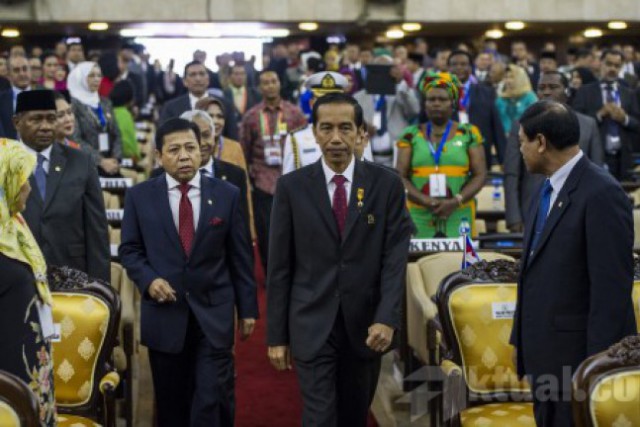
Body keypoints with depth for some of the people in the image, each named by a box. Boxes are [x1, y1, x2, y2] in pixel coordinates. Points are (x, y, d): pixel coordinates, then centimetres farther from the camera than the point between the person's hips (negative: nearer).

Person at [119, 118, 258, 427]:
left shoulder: (227, 194, 2)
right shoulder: (140, 196, 1)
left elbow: (240, 257, 4)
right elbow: (129, 250, 7)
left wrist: (248, 309, 4)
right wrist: (148, 279, -12)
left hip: (214, 314, -1)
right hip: (164, 316, 1)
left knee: (213, 400, -4)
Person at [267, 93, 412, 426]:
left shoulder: (387, 184, 0)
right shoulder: (292, 186, -1)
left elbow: (395, 257, -4)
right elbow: (279, 266, 1)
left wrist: (387, 318, -16)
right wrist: (276, 335, -1)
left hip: (366, 325, 2)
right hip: (312, 326, -1)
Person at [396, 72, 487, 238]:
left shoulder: (469, 134, 9)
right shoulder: (411, 135, 10)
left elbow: (480, 175, 4)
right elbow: (401, 177, 4)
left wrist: (456, 201, -10)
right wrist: (426, 201, -11)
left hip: (459, 215, 0)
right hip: (419, 217, 1)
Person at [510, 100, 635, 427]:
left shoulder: (601, 194, -17)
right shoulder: (548, 190, 11)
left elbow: (612, 289, -20)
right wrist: (520, 339, 16)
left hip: (578, 354, -8)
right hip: (545, 355, 9)